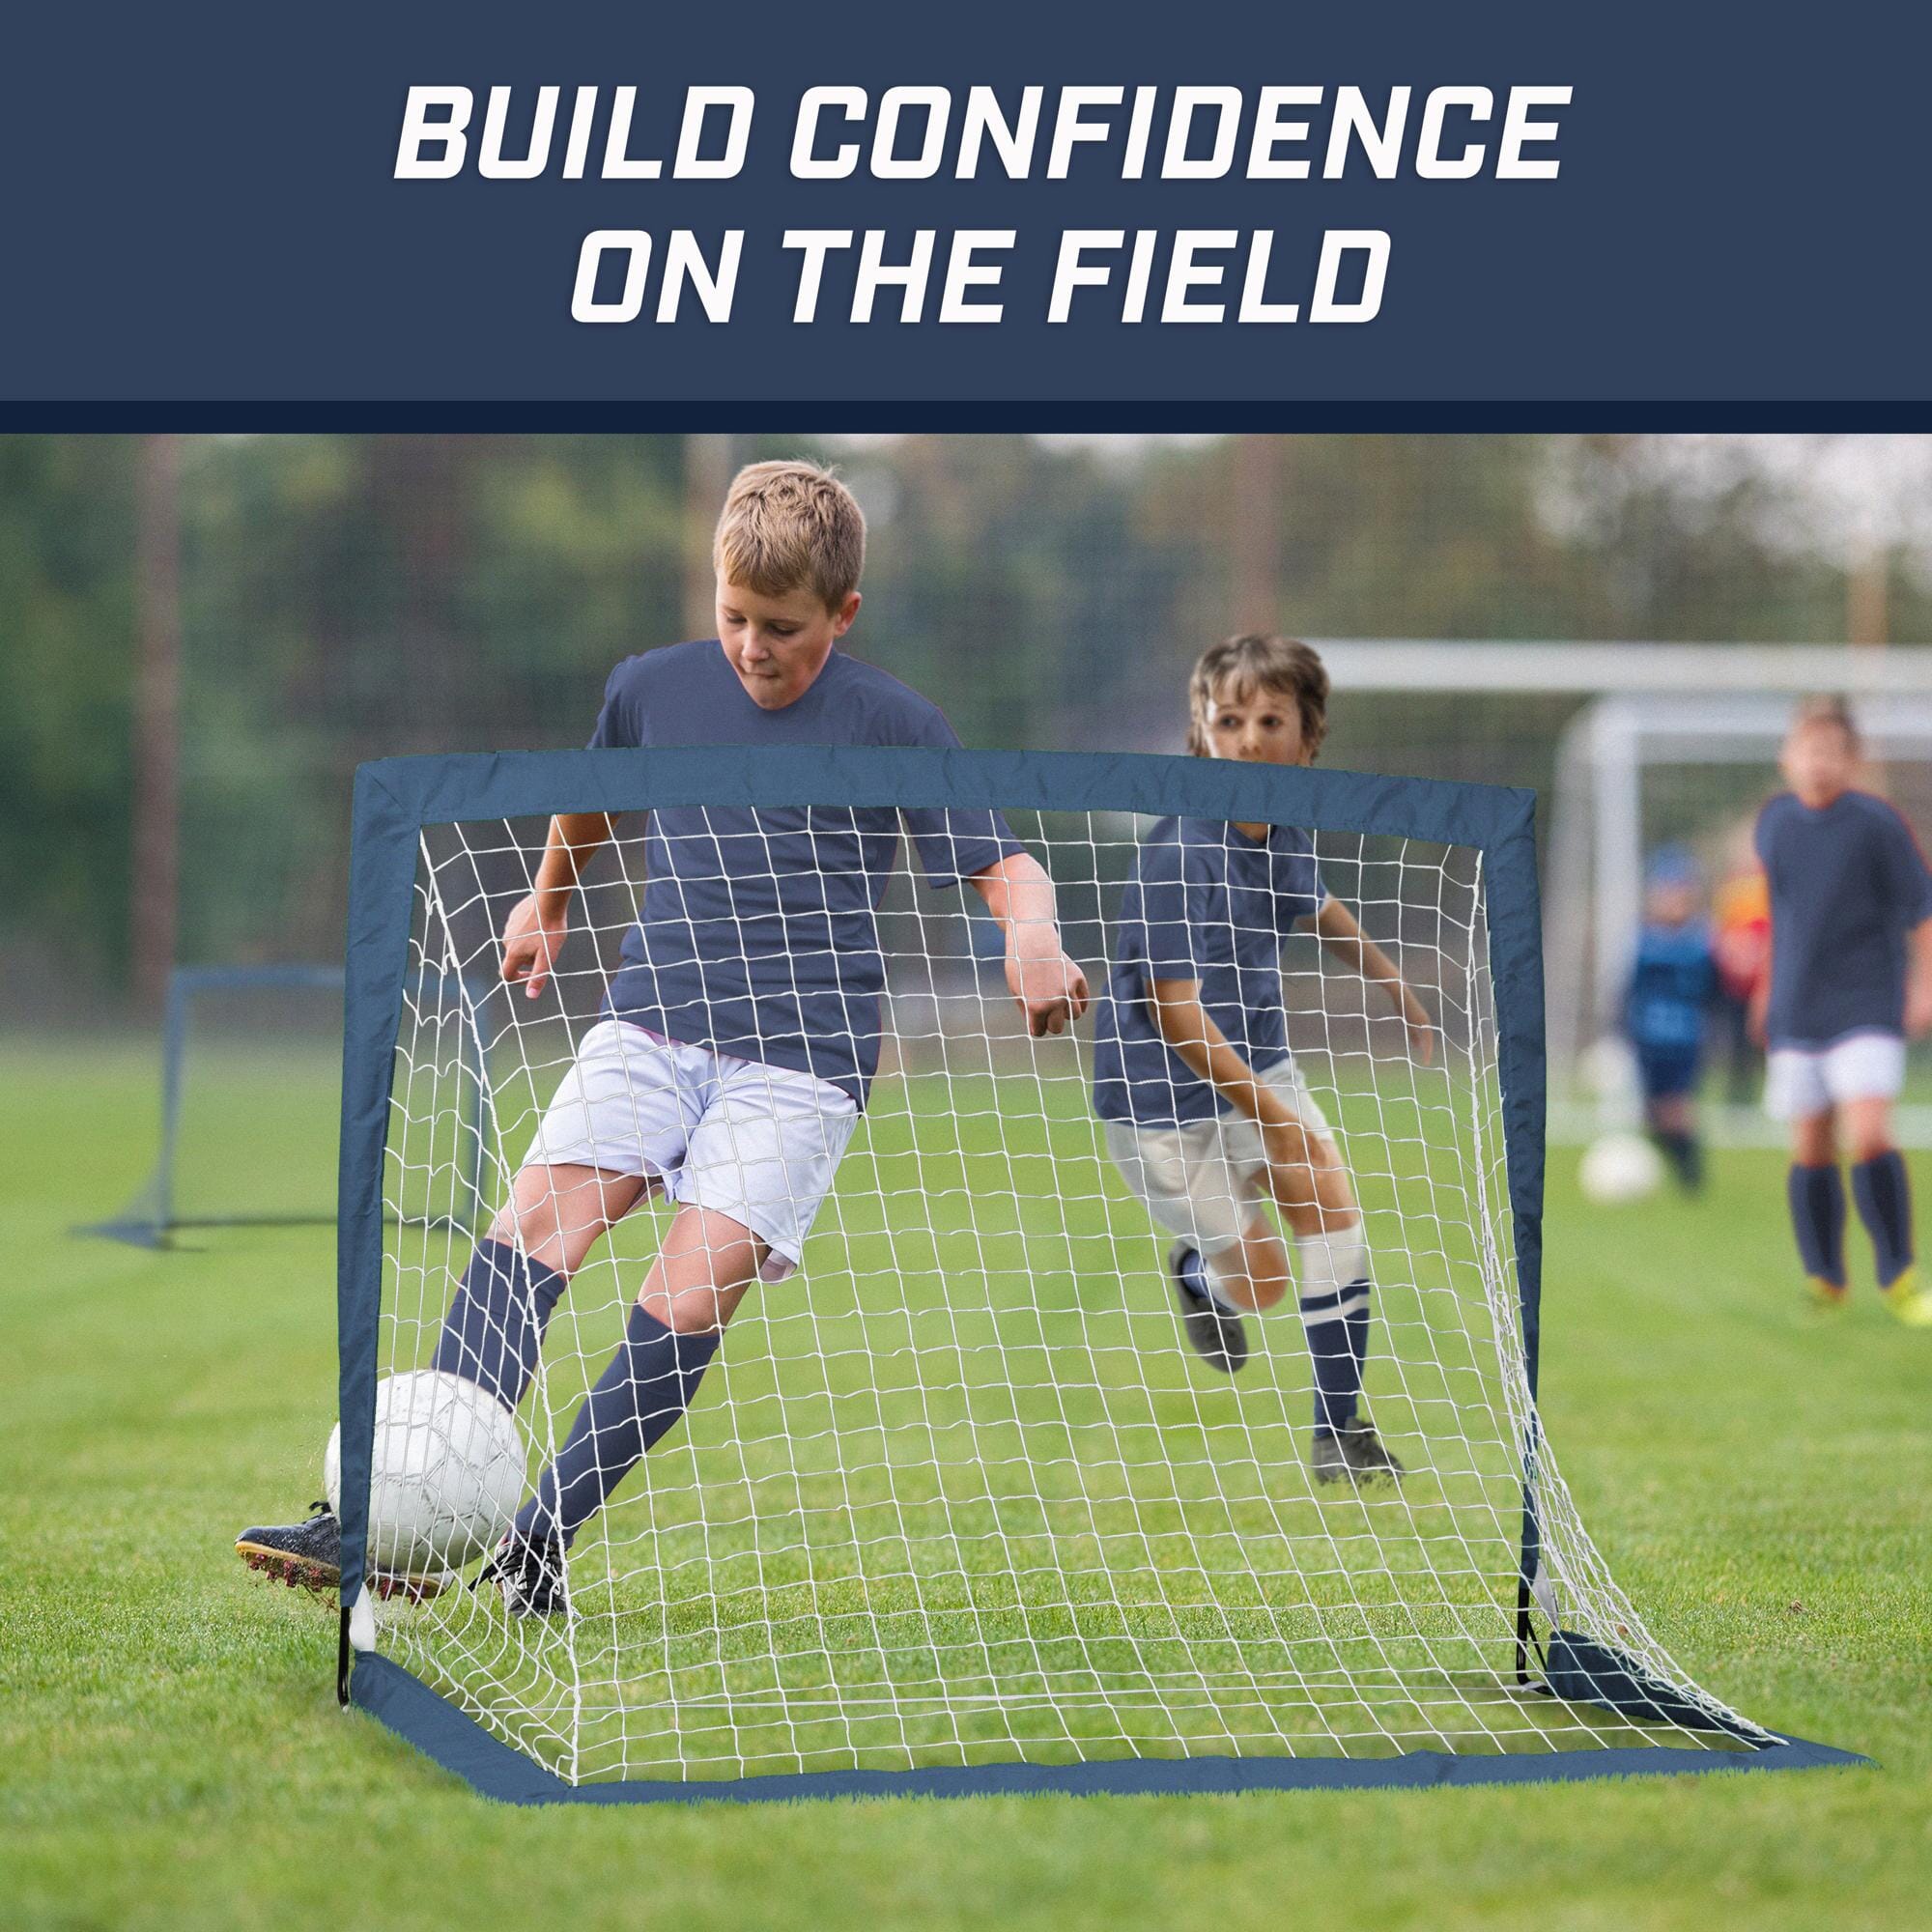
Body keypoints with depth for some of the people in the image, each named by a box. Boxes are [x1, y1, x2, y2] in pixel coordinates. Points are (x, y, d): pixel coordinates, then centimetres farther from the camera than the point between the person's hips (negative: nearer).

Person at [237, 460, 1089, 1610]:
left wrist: (1034, 939, -25)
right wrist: (548, 901, 42)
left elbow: (1006, 865, -4)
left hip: (803, 1058, -3)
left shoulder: (893, 726, -3)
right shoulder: (655, 688, 8)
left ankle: (541, 1537, -11)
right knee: (533, 1224, -19)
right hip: (650, 1024, 3)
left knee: (692, 1299, -19)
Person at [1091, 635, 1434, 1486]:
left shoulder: (1283, 833, -5)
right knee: (1259, 1279, 0)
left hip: (1254, 1061, 6)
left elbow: (1314, 906, 21)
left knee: (1330, 1202, -12)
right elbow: (1175, 1014, -28)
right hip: (1163, 1094, -6)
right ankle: (1197, 1276, 38)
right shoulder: (1178, 851, -28)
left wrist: (1397, 990, 30)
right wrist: (1274, 1118, -28)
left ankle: (1340, 1429, -2)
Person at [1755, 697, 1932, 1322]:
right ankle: (1825, 1283, 18)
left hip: (1868, 1008, -4)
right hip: (1796, 1013, 4)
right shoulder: (1774, 821, 7)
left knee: (1869, 1136, -17)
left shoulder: (1876, 823, -8)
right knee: (1811, 1148, 6)